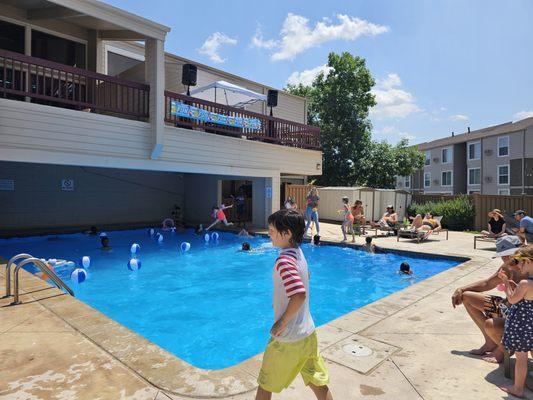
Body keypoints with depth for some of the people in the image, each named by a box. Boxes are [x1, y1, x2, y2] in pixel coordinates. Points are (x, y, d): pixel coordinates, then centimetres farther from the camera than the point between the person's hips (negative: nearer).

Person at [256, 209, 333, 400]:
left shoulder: (284, 260, -24)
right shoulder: (298, 253, 3)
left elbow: (299, 295, -34)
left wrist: (282, 322, -21)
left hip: (287, 338, -7)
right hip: (308, 333, 8)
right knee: (319, 384, 19)